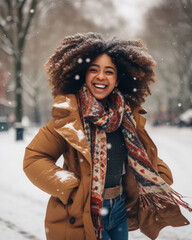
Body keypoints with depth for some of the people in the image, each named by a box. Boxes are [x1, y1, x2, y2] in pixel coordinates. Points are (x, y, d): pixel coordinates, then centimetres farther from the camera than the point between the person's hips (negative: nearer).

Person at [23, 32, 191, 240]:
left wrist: (161, 180, 4)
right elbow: (34, 159, -12)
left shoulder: (127, 114, 4)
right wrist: (72, 189, -18)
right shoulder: (69, 113, -12)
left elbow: (145, 156, 19)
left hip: (120, 209, 6)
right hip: (82, 215, -5)